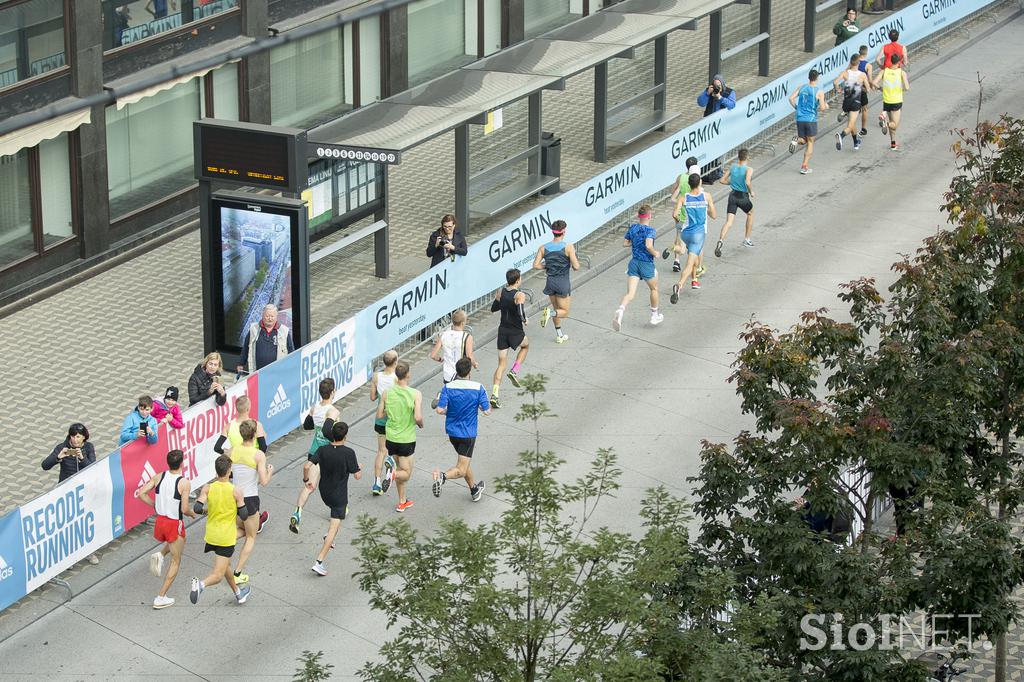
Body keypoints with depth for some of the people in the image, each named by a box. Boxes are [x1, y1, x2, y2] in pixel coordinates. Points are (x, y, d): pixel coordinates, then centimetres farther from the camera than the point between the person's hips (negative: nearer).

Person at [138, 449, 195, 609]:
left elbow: (141, 493, -5)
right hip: (175, 524, -5)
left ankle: (159, 555, 6)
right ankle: (161, 598, 9)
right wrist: (193, 513, 3)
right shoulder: (184, 483, -18)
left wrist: (155, 506, 8)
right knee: (175, 561, 12)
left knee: (172, 543, 38)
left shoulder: (159, 477, -4)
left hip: (160, 521, 5)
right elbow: (184, 509, -19)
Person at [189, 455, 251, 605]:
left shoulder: (208, 488, -8)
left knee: (226, 565, 28)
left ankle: (238, 593, 44)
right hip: (226, 539, -5)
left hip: (211, 535, 5)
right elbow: (244, 516, -9)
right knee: (218, 575, -4)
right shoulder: (236, 491, -15)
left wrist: (207, 510, 8)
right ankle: (201, 584, -34)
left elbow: (197, 508, -14)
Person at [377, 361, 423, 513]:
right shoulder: (415, 394, -17)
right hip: (407, 440, -4)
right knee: (406, 473, 10)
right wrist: (420, 425, -1)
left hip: (391, 438, 4)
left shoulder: (387, 393, -7)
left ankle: (402, 502, 24)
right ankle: (392, 471, -22)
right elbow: (418, 417, -24)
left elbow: (379, 415, -1)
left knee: (401, 471, 22)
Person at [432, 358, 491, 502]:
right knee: (461, 470, -6)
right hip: (468, 433, -4)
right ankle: (443, 476, -36)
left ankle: (474, 489, 42)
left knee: (463, 462, 27)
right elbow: (486, 411, -12)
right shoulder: (478, 388, -14)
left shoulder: (448, 388, -9)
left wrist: (448, 411, 6)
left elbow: (440, 410, -16)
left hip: (452, 431, 4)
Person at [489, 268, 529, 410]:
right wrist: (525, 320, -8)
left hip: (502, 330, 4)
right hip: (516, 332, -4)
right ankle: (514, 371, 14)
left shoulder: (500, 292, -2)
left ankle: (494, 394, -4)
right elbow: (521, 314, -29)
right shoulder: (520, 295, -19)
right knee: (526, 346, 32)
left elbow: (493, 308, 11)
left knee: (501, 364, 9)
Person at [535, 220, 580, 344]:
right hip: (563, 283, -4)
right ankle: (550, 313, -23)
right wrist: (574, 258, 6)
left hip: (550, 282, 4)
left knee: (557, 310, 22)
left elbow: (536, 265, -7)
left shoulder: (543, 248, -4)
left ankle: (559, 336, 26)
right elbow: (576, 267, -15)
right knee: (564, 312, 7)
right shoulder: (568, 247, -15)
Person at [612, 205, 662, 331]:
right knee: (654, 289, 24)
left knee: (630, 293, -4)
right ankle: (654, 316, 37)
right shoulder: (650, 231, -16)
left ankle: (620, 311, -33)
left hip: (634, 263, 4)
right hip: (647, 264, -4)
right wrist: (655, 253, -13)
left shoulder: (633, 228, 2)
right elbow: (649, 246, -30)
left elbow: (625, 243, 9)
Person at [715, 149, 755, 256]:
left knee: (729, 222, -4)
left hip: (733, 195, 3)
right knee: (750, 213, 28)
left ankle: (721, 241, -29)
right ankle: (747, 239, 33)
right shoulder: (749, 169, -13)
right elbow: (747, 182, -28)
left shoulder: (732, 167, 2)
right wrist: (751, 192, -10)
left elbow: (723, 180, 6)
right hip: (743, 197, -3)